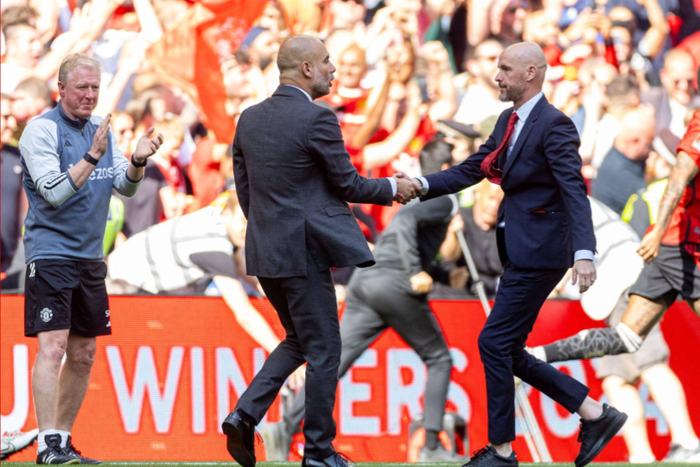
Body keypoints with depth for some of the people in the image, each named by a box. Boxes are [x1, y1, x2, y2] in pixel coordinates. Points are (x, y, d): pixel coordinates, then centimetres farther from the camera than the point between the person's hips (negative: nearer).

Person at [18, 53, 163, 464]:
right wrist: (92, 157, -26)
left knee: (83, 354, 9)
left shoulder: (101, 130, 12)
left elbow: (125, 186, 8)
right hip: (50, 253, -7)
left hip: (90, 257, 7)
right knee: (53, 346, -15)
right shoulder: (41, 130, -9)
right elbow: (55, 193, -17)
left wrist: (138, 161, -12)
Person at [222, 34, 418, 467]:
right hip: (303, 252, -7)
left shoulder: (250, 118, 8)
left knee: (299, 341, 21)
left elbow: (244, 189, 13)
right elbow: (349, 185, -10)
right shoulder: (317, 119, -15)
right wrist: (392, 188, 8)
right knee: (324, 349, 4)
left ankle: (245, 414, 3)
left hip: (264, 252, 8)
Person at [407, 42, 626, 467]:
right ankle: (596, 415, 15)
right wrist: (424, 186, 1)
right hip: (519, 250, 10)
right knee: (508, 352, 10)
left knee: (495, 342, -7)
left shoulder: (554, 125, -15)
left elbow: (574, 190, -23)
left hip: (539, 252, -10)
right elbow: (471, 170, 16)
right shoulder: (510, 121, 14)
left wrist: (584, 251, -33)